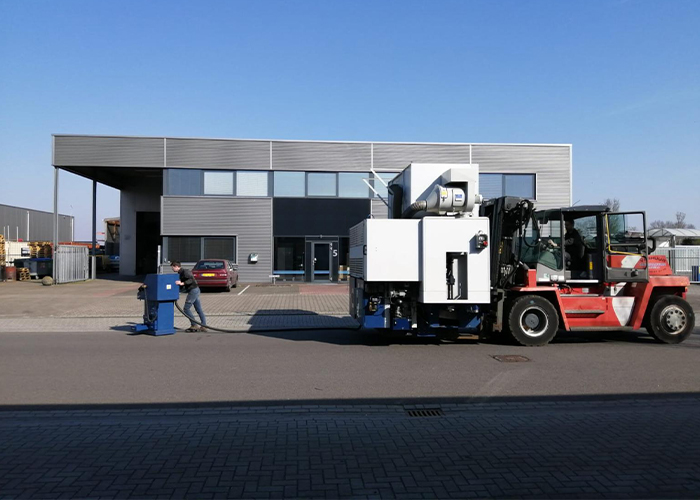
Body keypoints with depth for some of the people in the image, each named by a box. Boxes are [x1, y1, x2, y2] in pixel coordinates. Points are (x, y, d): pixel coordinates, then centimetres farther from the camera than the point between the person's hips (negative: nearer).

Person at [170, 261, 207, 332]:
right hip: (195, 290, 10)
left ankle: (194, 325, -5)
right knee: (199, 309, 8)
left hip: (193, 290, -10)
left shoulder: (184, 272, -13)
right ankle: (203, 326, 8)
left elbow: (191, 279, -26)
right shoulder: (181, 273, 17)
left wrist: (182, 283, -33)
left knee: (186, 308, -7)